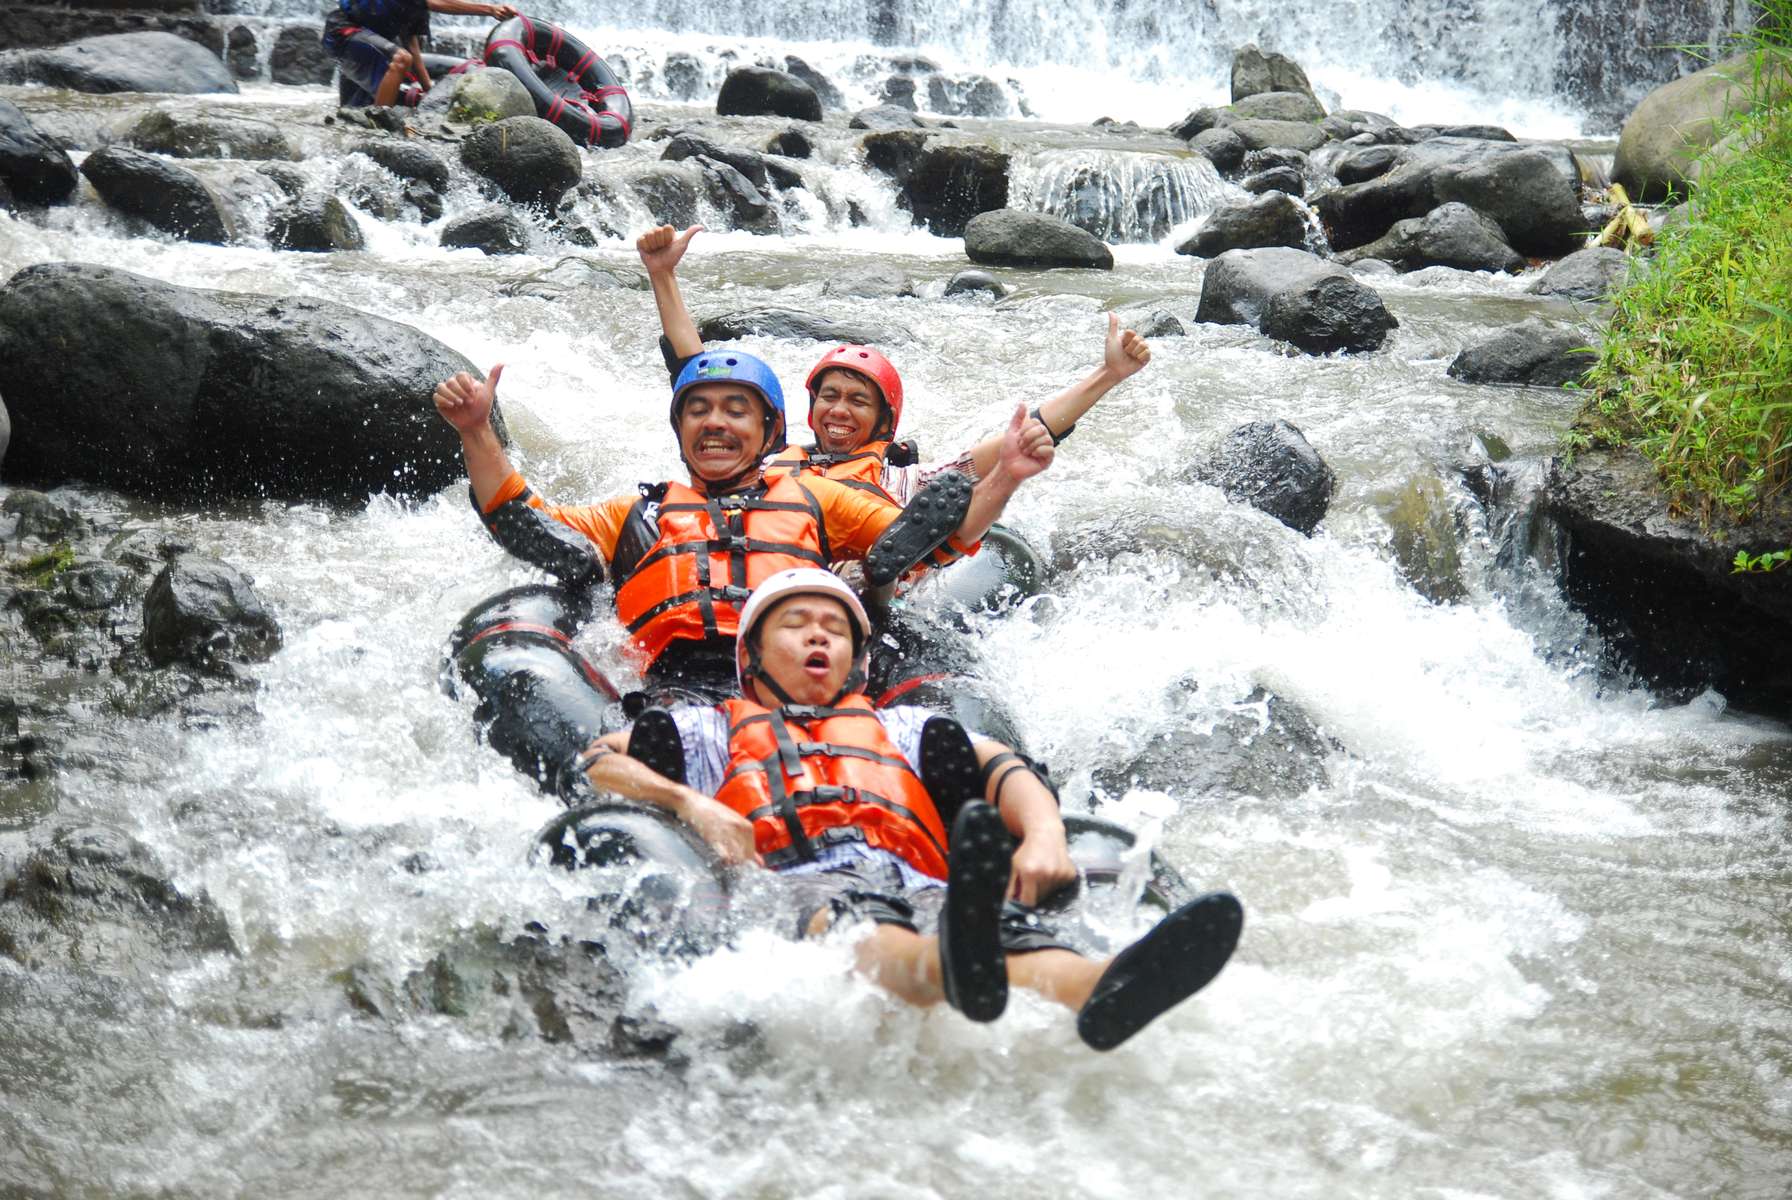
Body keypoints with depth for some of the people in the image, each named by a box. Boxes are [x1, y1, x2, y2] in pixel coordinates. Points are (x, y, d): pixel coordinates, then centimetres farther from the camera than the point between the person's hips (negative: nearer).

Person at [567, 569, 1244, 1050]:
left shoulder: (903, 729, 40)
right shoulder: (713, 732, 36)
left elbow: (1002, 769, 24)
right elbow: (595, 760, 22)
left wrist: (1043, 833, 0)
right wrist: (688, 803, 2)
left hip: (921, 885, 2)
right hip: (796, 885, -2)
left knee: (1010, 931, -37)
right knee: (860, 927, -43)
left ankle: (1099, 995, -71)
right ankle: (954, 969, -78)